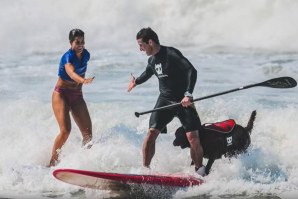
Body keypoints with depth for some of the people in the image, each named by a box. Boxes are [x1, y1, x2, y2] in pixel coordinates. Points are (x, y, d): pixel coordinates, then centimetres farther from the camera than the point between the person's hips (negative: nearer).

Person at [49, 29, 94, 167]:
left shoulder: (86, 55, 1)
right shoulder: (68, 57, -20)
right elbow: (71, 72, -42)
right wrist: (84, 81, -60)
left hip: (77, 96, 6)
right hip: (61, 94, -6)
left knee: (88, 133, -4)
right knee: (65, 130, -21)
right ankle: (52, 163, -11)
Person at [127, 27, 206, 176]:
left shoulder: (171, 54, -15)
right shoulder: (152, 60, 8)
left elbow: (192, 71, -24)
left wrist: (188, 94, -34)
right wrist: (136, 82, 51)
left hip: (183, 101, -5)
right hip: (165, 100, 5)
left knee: (193, 137, -13)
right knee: (151, 133, -11)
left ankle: (200, 172, 4)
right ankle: (145, 169, -4)